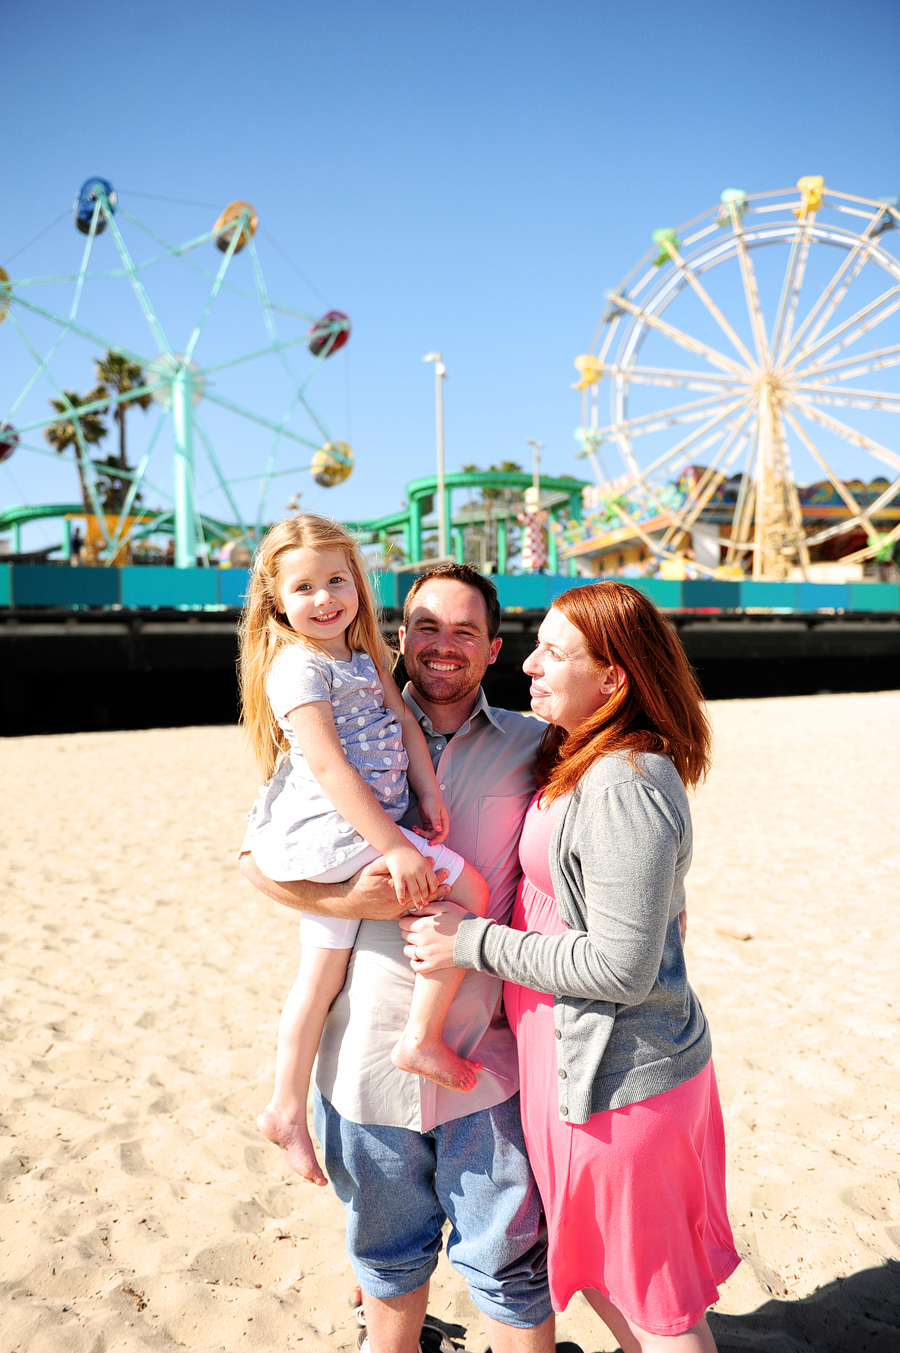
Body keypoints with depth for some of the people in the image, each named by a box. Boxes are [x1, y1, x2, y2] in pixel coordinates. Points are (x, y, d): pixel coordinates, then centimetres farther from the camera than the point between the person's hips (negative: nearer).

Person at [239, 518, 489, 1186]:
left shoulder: (361, 655, 15)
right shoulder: (298, 667, -14)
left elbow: (403, 720, 11)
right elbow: (329, 765, -21)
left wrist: (429, 792, -4)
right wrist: (394, 848, -24)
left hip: (332, 838, 9)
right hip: (333, 831, -9)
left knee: (320, 978, 16)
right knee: (469, 891, -8)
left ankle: (288, 1110, 29)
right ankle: (421, 1038, 2)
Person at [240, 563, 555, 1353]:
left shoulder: (531, 748, 0)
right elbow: (254, 859, -3)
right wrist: (345, 899, -17)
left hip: (486, 1056, -1)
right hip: (369, 1050, 2)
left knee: (507, 1260, 10)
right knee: (389, 1253, 23)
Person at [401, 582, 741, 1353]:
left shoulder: (626, 790, -26)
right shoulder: (578, 764, 5)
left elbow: (621, 970, -26)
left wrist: (473, 942, -19)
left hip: (618, 1073, -9)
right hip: (587, 1057, 9)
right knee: (597, 1266, 26)